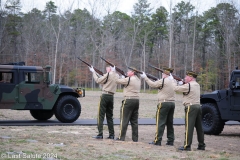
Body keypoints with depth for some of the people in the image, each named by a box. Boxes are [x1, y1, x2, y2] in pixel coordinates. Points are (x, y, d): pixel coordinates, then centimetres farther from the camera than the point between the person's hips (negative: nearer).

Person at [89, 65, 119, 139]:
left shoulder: (108, 74, -11)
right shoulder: (117, 76, 7)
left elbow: (98, 80, -6)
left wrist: (93, 72, 5)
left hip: (105, 95, -6)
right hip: (111, 96, 6)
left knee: (101, 116, -3)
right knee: (110, 116, 13)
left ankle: (100, 134, -8)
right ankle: (111, 134, 12)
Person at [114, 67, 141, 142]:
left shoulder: (129, 79, -13)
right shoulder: (138, 80, 10)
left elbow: (117, 81, -7)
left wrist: (122, 78, 12)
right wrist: (124, 78, 11)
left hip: (129, 100, -7)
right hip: (137, 100, 7)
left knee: (124, 120, -2)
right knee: (134, 120, 11)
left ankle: (121, 137, -1)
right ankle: (135, 138, 11)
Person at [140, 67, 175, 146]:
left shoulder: (163, 81, -11)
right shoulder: (172, 81, 9)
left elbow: (153, 84, -4)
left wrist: (145, 77, 6)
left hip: (164, 103, -7)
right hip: (172, 103, 7)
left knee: (160, 122, -5)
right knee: (170, 123, 13)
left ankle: (157, 141, -5)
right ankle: (170, 141, 15)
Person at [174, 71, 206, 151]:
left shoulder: (188, 85, -12)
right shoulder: (197, 85, 14)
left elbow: (176, 88, -9)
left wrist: (179, 84, 11)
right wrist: (182, 84, 13)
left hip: (191, 107, -8)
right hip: (198, 106, 8)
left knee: (189, 127, -8)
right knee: (199, 127, 12)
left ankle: (187, 146, -8)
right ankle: (201, 145, 17)